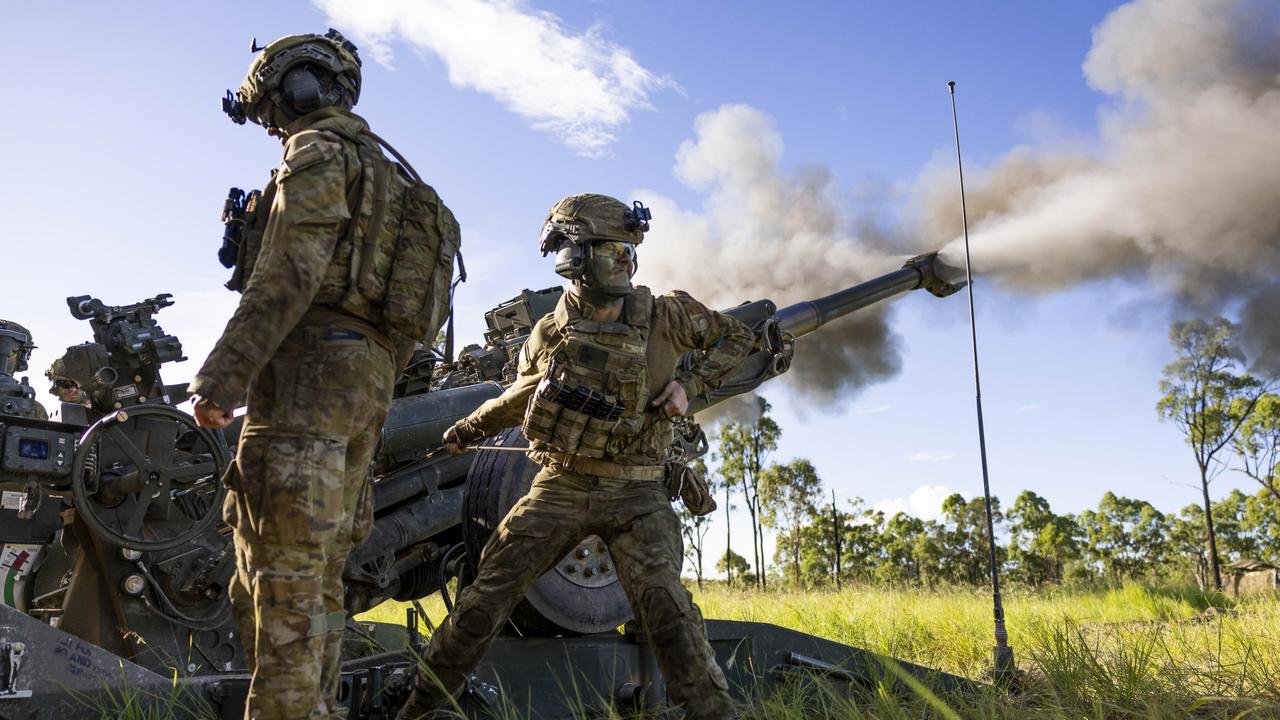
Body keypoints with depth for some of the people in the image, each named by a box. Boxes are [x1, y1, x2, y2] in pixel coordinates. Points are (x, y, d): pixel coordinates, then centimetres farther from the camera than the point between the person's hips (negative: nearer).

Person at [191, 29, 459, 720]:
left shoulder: (320, 151, 0)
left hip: (311, 369, -10)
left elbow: (289, 273, -15)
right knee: (317, 576, 11)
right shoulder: (392, 177, 28)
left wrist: (220, 375, -16)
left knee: (281, 575, -10)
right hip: (368, 380, 10)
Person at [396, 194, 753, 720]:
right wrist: (467, 430, 28)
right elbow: (522, 395, 20)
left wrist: (690, 383, -5)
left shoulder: (665, 317, -4)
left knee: (665, 605, -17)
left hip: (635, 495, -1)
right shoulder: (548, 335, 0)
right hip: (558, 489, 2)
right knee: (485, 600, 2)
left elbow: (736, 337, 10)